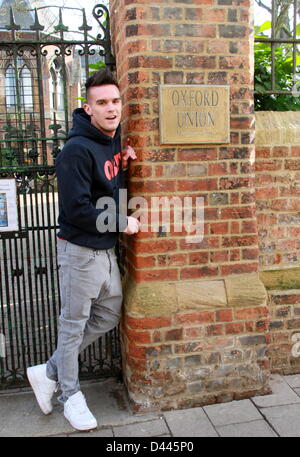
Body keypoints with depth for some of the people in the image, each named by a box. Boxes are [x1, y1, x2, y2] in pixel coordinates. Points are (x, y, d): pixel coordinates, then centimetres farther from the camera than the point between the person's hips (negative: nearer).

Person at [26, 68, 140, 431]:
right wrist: (123, 223, -14)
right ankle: (71, 394, 30)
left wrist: (123, 161, 0)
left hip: (106, 249, 9)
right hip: (80, 251, -9)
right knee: (73, 324, 8)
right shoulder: (77, 150, -21)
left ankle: (49, 372, 31)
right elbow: (78, 210, -25)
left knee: (109, 315, 18)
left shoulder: (114, 140, 6)